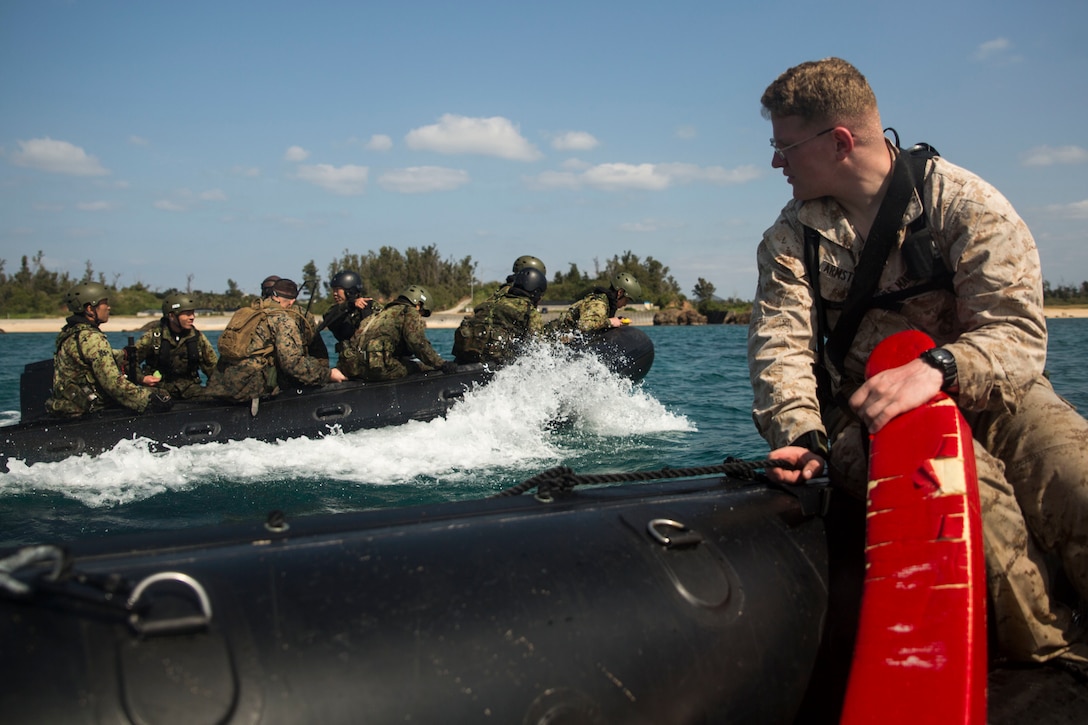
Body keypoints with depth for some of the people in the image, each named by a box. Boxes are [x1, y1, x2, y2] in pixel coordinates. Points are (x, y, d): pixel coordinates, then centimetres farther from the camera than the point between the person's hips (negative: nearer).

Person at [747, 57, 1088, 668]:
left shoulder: (964, 202, -3)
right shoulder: (792, 238, 8)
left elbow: (1017, 334, -14)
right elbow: (780, 341, -6)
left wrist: (937, 369, -35)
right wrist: (800, 433, -26)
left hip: (984, 392, 0)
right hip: (867, 412, 1)